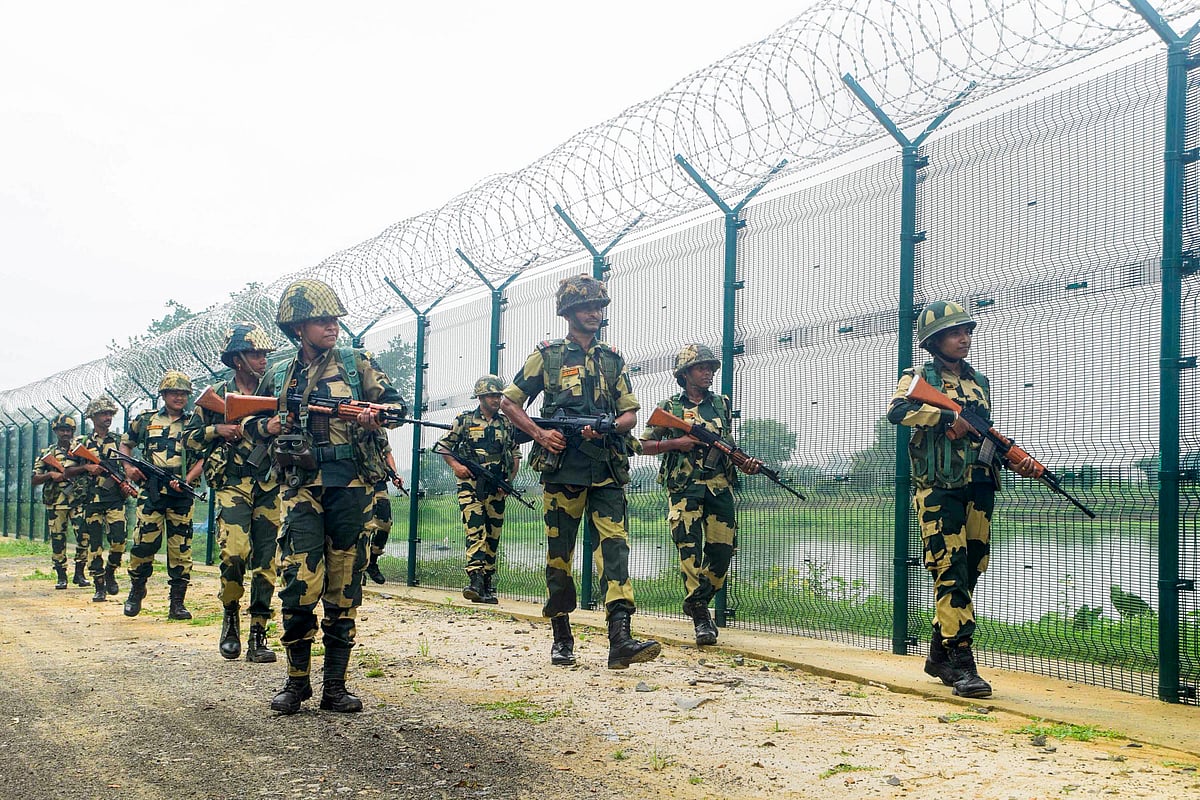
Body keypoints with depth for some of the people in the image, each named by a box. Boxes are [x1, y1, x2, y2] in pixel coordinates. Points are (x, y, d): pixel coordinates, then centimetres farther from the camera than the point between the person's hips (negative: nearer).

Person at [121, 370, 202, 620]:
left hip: (181, 496, 0)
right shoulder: (146, 420, 11)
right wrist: (128, 466, 5)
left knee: (180, 548, 0)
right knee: (144, 543, -6)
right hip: (151, 493, 0)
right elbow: (125, 443, 23)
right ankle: (136, 590, 17)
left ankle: (177, 602, 6)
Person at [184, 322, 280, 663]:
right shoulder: (217, 396, 9)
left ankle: (258, 636, 8)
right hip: (233, 484, -2)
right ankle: (230, 614, 5)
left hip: (269, 487, 2)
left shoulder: (275, 393, 11)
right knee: (235, 551, -21)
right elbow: (190, 436, 14)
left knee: (265, 562, 0)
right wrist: (219, 430, -4)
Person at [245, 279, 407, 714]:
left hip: (350, 487, 0)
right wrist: (267, 426, -1)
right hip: (303, 488, 0)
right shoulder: (280, 377, 12)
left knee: (344, 589, 3)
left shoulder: (355, 363, 8)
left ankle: (335, 686, 11)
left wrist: (377, 415, -13)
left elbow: (396, 401, 9)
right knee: (300, 584, -9)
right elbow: (251, 423, 22)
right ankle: (296, 681, 6)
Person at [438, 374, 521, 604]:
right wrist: (455, 465, -9)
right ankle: (475, 579, -26)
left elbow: (515, 454, 18)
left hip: (497, 489, 4)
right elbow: (444, 447, 8)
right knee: (475, 531, -18)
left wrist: (510, 479, 4)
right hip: (470, 485, -4)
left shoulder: (506, 424, 13)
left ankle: (488, 586, 12)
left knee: (493, 537, 6)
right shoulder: (464, 420, 4)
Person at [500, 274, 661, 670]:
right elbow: (509, 402, 9)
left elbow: (630, 414, 14)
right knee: (559, 552, 5)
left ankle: (620, 640, -22)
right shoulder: (547, 356, 6)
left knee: (614, 545, -13)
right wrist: (538, 432, -7)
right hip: (562, 469, -1)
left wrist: (606, 428, -8)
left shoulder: (612, 359, 15)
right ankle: (561, 637, 19)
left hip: (607, 470, 2)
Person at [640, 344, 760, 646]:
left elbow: (729, 446, 19)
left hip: (719, 485, 4)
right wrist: (677, 443, -9)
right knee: (690, 549, -11)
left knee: (723, 548, -1)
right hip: (684, 487, -3)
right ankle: (700, 615, -6)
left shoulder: (722, 405, 17)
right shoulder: (669, 408, 6)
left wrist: (746, 463, -1)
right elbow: (644, 445, 5)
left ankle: (699, 600, 20)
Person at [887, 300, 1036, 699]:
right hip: (938, 490, -6)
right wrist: (948, 416, -22)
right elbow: (897, 410, -18)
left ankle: (939, 655, 21)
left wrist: (1018, 461, 8)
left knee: (968, 575, 9)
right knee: (951, 574, -12)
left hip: (979, 490, 6)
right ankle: (961, 663, -12)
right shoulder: (920, 377, 2)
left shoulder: (980, 382, 20)